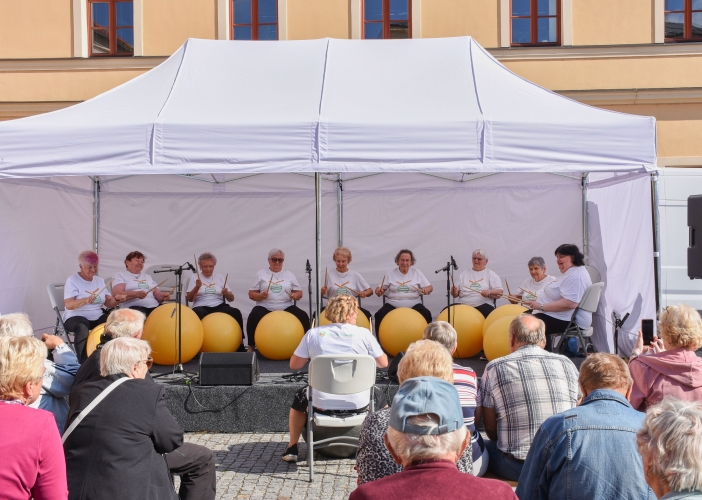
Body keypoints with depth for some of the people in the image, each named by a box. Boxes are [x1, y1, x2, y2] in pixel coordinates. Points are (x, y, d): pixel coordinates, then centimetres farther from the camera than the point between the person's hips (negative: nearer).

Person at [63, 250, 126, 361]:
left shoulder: (100, 280, 12)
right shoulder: (72, 280, -6)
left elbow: (108, 303, 8)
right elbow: (68, 305, -19)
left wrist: (116, 299, -15)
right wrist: (85, 300, -37)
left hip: (98, 317, 6)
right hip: (77, 317, -5)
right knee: (82, 328, -39)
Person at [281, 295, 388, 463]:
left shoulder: (313, 334, -3)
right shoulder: (363, 333, -5)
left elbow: (294, 365, 4)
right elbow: (383, 363, 5)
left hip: (323, 405, 1)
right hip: (358, 405, 0)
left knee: (300, 397, 34)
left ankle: (292, 449, 34)